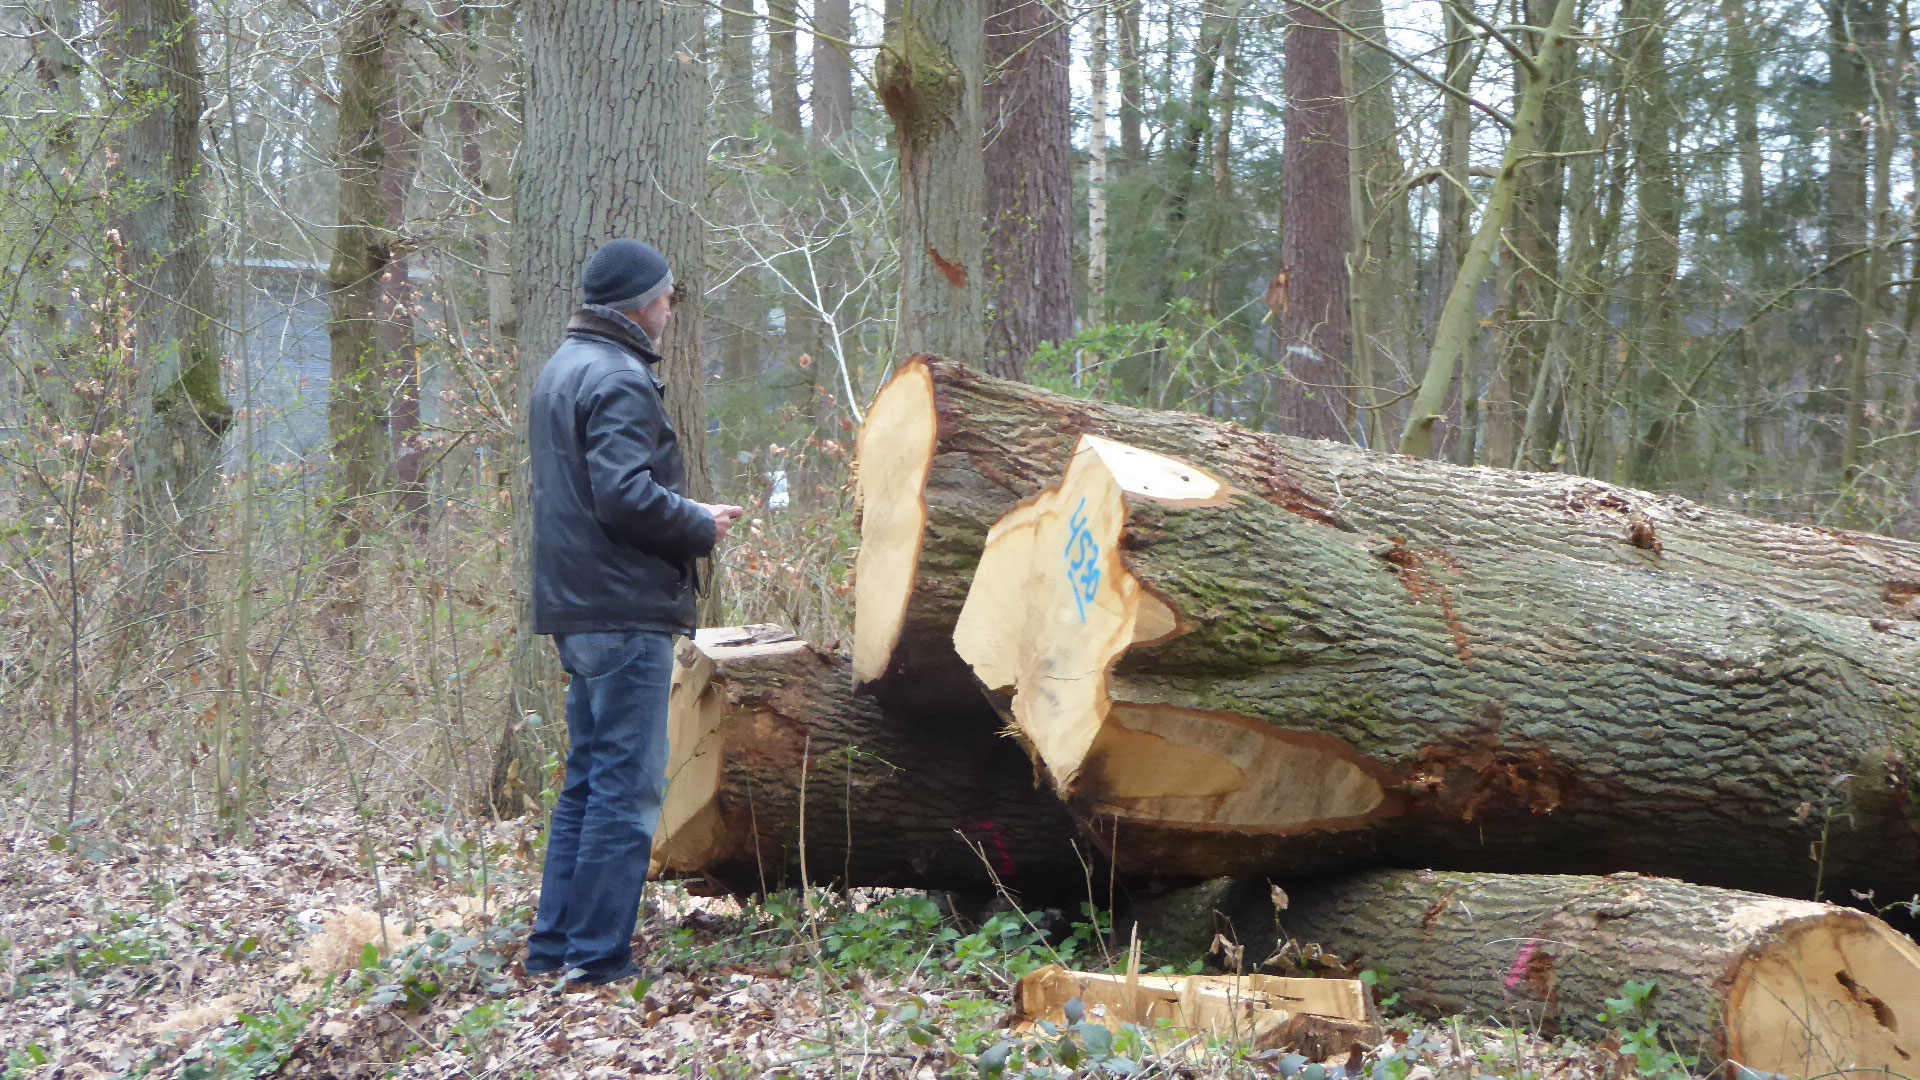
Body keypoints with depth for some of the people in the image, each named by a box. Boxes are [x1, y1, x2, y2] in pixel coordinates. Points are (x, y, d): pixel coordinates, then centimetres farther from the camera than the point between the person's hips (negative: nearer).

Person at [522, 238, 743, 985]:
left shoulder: (564, 368, 19)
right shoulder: (619, 379, -13)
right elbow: (626, 495, -24)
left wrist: (684, 517, 14)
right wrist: (701, 528, -8)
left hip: (576, 608, 10)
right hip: (625, 608, -10)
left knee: (589, 778, 15)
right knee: (628, 783, -6)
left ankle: (554, 946, 17)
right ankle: (597, 954, -4)